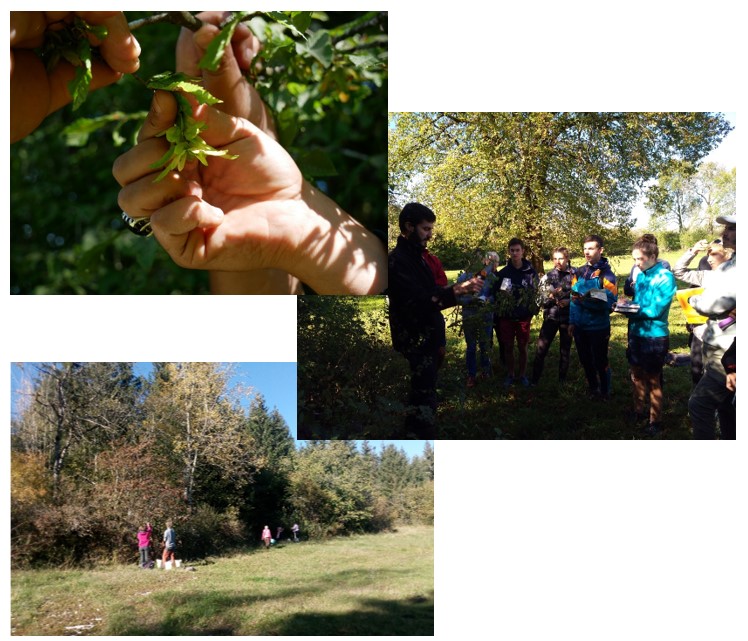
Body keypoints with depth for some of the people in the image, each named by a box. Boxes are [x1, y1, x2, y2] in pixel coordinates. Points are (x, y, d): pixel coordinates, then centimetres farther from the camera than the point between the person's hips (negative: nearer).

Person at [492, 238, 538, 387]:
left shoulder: (531, 272, -3)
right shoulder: (503, 273, -2)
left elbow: (537, 293, 2)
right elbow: (496, 293, 4)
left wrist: (532, 311, -1)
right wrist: (500, 310, 0)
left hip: (524, 317, -1)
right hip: (506, 317, 1)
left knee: (522, 347, 6)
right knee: (508, 347, 8)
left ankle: (522, 374, 20)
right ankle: (510, 374, 21)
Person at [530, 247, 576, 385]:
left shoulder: (574, 275, -3)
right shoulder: (548, 276, 4)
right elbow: (540, 299, 2)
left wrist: (569, 301, -17)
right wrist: (550, 296, -16)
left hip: (568, 317, -1)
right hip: (551, 316, 1)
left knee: (565, 349, 9)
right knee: (541, 348, -5)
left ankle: (562, 379, 22)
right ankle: (535, 379, 5)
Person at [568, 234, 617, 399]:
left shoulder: (606, 274, -12)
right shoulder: (579, 273, 6)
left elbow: (609, 303, -21)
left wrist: (584, 300, -29)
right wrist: (572, 322, 6)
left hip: (598, 327, -5)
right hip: (580, 326, 5)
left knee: (600, 361, 7)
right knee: (585, 360, 17)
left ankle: (605, 392, 26)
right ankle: (592, 388, 36)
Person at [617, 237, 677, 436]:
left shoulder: (665, 277, -17)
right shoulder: (640, 274, 6)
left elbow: (655, 310, -21)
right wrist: (626, 304, -7)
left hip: (654, 336, -7)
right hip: (636, 333, 7)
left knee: (653, 380, 4)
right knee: (637, 375, 18)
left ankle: (656, 421, 17)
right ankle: (638, 411, 34)